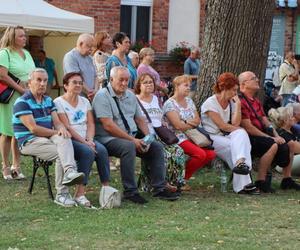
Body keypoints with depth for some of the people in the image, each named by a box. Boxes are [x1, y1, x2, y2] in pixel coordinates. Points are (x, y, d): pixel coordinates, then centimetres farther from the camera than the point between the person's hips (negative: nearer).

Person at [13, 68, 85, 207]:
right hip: (30, 142, -6)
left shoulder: (48, 101, 18)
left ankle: (70, 172, -51)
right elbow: (33, 128, -16)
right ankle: (61, 194, -32)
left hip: (49, 137, 6)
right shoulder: (22, 102, -8)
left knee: (64, 138, -30)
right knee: (61, 153, -29)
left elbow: (57, 122, 8)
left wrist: (62, 128, -18)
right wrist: (56, 132, -11)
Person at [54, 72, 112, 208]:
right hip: (69, 140, -6)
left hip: (85, 139, 6)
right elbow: (67, 127, -11)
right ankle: (79, 194, -31)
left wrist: (90, 139, -9)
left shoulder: (84, 101, 18)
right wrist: (84, 142, -18)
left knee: (101, 150, -25)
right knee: (88, 152, -33)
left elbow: (91, 124, 11)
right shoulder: (58, 102, -2)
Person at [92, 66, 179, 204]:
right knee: (129, 146, -36)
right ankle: (130, 191, -29)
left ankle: (159, 188, -4)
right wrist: (133, 140, -20)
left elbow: (140, 119, 18)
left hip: (131, 138, 8)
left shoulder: (130, 95, 16)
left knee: (157, 146, -7)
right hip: (108, 139, -8)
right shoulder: (102, 96, -10)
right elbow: (108, 126, -19)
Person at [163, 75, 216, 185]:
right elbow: (178, 125, -16)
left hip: (193, 136, 8)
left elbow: (198, 120, 10)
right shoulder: (169, 104, -7)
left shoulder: (189, 101, 18)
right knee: (201, 154, -28)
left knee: (211, 154, -15)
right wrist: (193, 123, -1)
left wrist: (187, 122, -10)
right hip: (179, 138, -8)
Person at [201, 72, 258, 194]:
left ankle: (240, 162, -42)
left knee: (241, 135, -26)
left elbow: (235, 123, -2)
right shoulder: (210, 103, -7)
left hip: (225, 137, 6)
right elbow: (222, 126, -14)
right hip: (211, 138, -6)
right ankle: (242, 184, -36)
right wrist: (239, 130, -6)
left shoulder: (231, 102, 13)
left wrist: (238, 104, -5)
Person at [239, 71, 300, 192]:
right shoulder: (241, 102, -15)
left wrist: (277, 136, -1)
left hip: (261, 135, 10)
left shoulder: (256, 102, 20)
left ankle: (287, 179, 13)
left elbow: (266, 121, 17)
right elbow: (248, 128, -19)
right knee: (272, 145, -32)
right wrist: (271, 138, -17)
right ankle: (261, 181, -27)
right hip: (249, 139, -10)